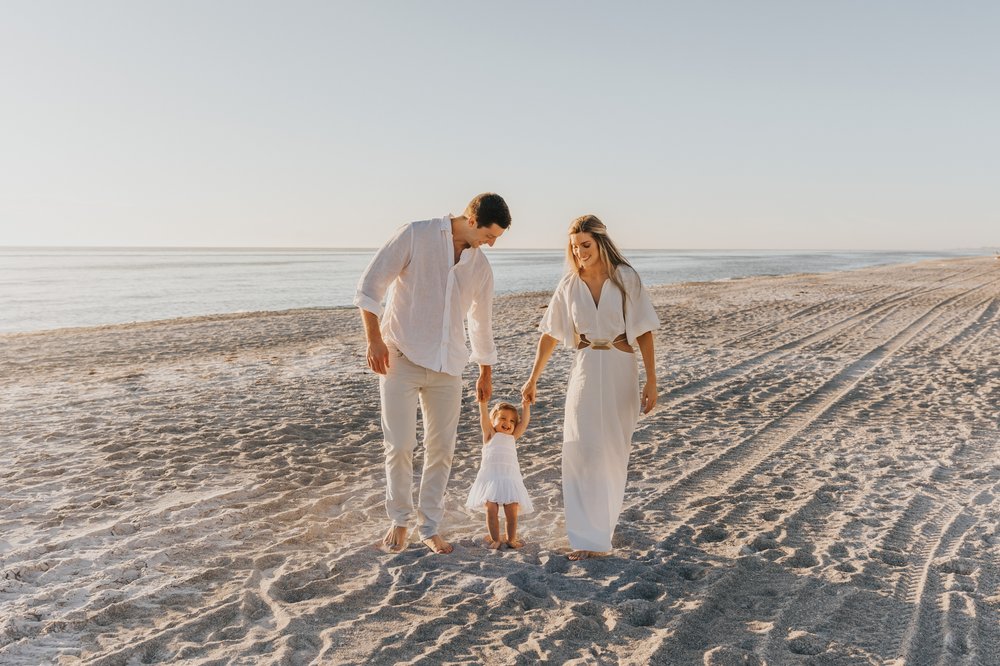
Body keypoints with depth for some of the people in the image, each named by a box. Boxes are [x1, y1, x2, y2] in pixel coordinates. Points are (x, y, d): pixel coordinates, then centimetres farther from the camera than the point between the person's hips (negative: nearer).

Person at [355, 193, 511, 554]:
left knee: (442, 449, 5)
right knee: (400, 445, -3)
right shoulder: (416, 236, -6)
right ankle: (400, 520, 19)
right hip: (401, 358, -4)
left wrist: (486, 372, 27)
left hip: (447, 366, 5)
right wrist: (374, 339, -13)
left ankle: (429, 527, 21)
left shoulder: (480, 266, 9)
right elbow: (370, 286, -7)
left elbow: (482, 321, 21)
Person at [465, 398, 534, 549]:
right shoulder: (490, 434, 11)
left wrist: (526, 404, 6)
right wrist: (482, 401, -11)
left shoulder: (512, 437, 19)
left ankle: (511, 539, 16)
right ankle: (495, 539, 11)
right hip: (490, 478, -2)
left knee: (512, 512, -1)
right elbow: (484, 418, -2)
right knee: (491, 510, -4)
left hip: (510, 478, 2)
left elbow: (524, 421, 14)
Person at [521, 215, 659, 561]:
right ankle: (588, 538, 3)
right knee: (580, 450, -5)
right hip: (585, 369, 2)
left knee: (613, 451, 6)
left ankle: (602, 524, 22)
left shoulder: (625, 278, -6)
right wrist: (533, 379, 11)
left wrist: (651, 381, -10)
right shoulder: (569, 284, 2)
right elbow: (550, 334, 9)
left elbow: (644, 332, -5)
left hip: (620, 368, -2)